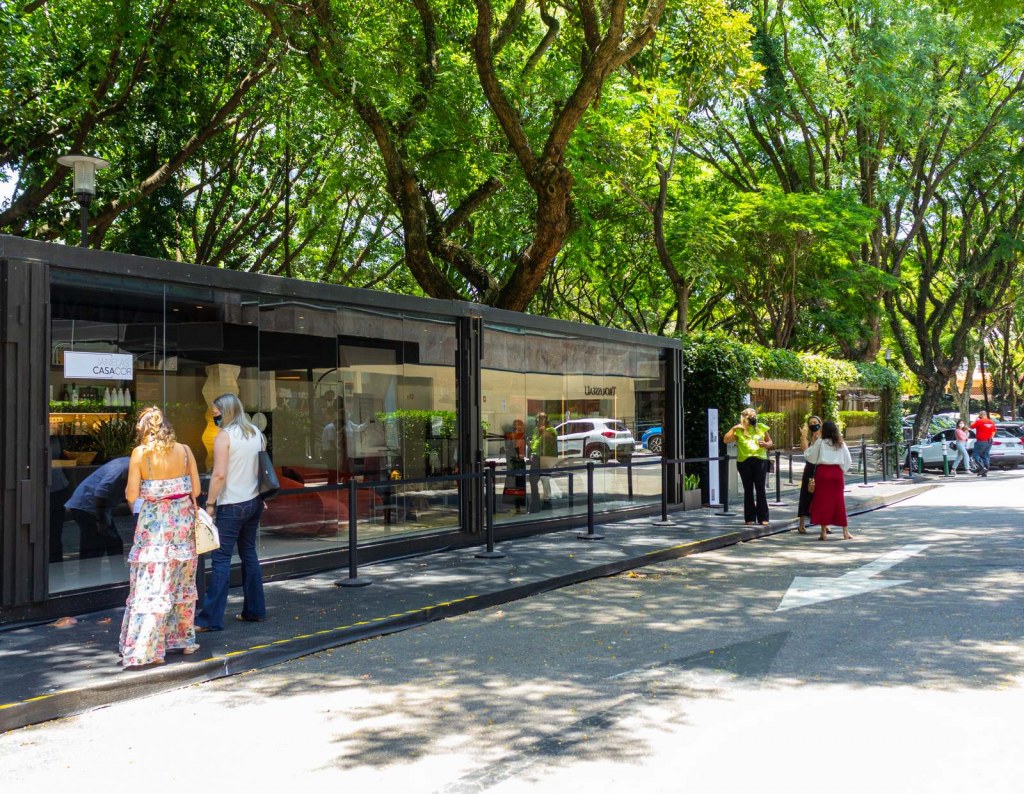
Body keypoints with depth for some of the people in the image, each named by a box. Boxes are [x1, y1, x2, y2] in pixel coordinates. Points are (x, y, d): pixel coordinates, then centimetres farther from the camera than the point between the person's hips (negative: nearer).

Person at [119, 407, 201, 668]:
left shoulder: (139, 453, -7)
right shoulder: (184, 450, 0)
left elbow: (131, 495, -8)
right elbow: (196, 490, 2)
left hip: (154, 526, -3)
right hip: (183, 522, 3)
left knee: (151, 587, 0)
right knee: (183, 583, 17)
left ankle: (145, 650, 0)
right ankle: (184, 639, 27)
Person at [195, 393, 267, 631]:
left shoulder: (224, 436, -12)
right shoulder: (256, 433, 10)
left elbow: (219, 474, -18)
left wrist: (209, 504, -13)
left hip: (231, 506, -7)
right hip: (254, 502, 7)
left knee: (221, 559, -5)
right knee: (249, 554, 15)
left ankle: (211, 618, -4)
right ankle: (254, 610, 20)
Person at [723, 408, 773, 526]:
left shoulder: (761, 428, 11)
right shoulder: (738, 430, 5)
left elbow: (770, 443, 16)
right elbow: (726, 440, -5)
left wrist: (765, 444, -6)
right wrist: (733, 428, -11)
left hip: (760, 460, 1)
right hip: (744, 462, -1)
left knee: (760, 488, -2)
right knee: (748, 490, 5)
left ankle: (763, 517, 3)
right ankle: (749, 517, 9)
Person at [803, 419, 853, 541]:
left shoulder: (820, 442, -3)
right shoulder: (841, 444, 6)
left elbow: (808, 456, 2)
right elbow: (848, 461, 8)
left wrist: (811, 446, 17)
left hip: (822, 471, -2)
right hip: (837, 472, 2)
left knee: (822, 500, 3)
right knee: (839, 501, 9)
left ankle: (824, 532, 2)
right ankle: (845, 532, 11)